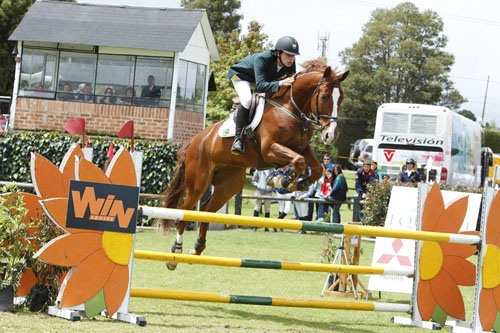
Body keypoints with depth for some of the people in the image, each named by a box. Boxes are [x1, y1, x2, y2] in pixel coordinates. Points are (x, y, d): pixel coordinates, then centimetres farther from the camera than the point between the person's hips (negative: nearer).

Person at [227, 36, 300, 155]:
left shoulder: (290, 63, -23)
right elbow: (260, 86, -47)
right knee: (247, 100, -34)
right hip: (241, 75, -7)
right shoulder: (262, 59, -41)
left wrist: (294, 79, -30)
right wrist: (281, 83, -58)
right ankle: (238, 137, -25)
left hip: (265, 79, 7)